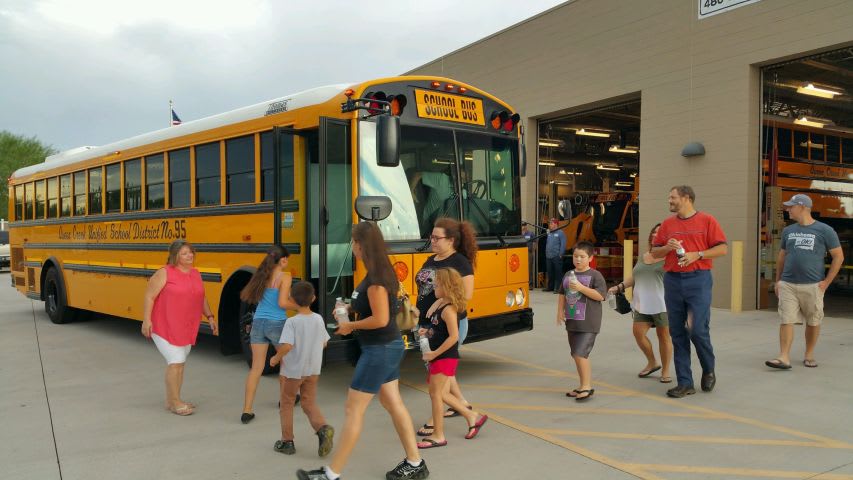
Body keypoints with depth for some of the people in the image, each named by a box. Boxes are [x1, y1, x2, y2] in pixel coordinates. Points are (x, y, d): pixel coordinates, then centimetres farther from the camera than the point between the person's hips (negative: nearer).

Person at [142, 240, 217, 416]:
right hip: (165, 327, -7)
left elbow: (201, 298, 17)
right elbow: (149, 296, -12)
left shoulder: (195, 274, 8)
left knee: (179, 363, 12)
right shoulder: (165, 273, -12)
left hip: (186, 329, 7)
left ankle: (171, 401, 25)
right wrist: (146, 320, -18)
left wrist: (210, 317, 11)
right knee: (176, 361, -10)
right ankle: (175, 403, 2)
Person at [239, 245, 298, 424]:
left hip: (258, 323, 4)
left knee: (256, 367, 5)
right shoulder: (285, 277, -9)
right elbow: (283, 303, -18)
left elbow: (255, 297, 12)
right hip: (276, 324, -4)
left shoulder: (261, 275, 8)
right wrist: (299, 306, -1)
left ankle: (247, 410, -1)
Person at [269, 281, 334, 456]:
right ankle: (323, 428, -13)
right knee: (310, 404, 13)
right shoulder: (319, 319, -2)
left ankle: (287, 441, 20)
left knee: (286, 404, 15)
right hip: (313, 371, 4)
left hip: (292, 371, -4)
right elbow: (324, 343, 7)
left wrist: (276, 358, -11)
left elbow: (287, 346, -28)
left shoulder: (292, 322, -18)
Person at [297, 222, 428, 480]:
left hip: (379, 350, -10)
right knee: (393, 403, 17)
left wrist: (351, 326, -12)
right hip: (390, 346, 10)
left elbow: (380, 319, -25)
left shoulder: (375, 277, -22)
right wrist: (351, 307, 9)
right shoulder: (381, 271, 7)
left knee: (354, 409, -2)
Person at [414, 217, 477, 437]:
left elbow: (466, 295, -18)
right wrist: (418, 309, 4)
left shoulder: (459, 262, -13)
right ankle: (462, 403, 37)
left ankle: (435, 419, 8)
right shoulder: (431, 261, 11)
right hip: (428, 324, 9)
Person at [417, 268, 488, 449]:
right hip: (439, 357, 10)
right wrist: (427, 332, 4)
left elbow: (453, 336, -25)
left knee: (435, 393, -3)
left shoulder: (448, 309, -19)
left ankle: (438, 435, 7)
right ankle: (472, 416, 27)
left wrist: (434, 353, -21)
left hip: (445, 357, -10)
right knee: (441, 393, 15)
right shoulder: (439, 304, 9)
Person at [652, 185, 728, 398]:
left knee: (698, 330, -9)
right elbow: (655, 252, 15)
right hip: (672, 281, 4)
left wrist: (697, 255, -13)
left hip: (698, 279, -4)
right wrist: (667, 247, -5)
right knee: (677, 333, 4)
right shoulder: (667, 224, 13)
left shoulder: (707, 220, 2)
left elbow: (723, 248, -2)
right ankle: (685, 383, 12)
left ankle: (709, 370, 21)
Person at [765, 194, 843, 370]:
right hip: (787, 285, 3)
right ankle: (784, 358, -7)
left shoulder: (824, 230, -1)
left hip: (812, 286, -2)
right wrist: (777, 281, 14)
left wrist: (826, 282, -5)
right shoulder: (788, 231, 11)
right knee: (786, 321, -5)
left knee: (813, 322, 8)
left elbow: (838, 257, 1)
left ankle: (809, 355, 24)